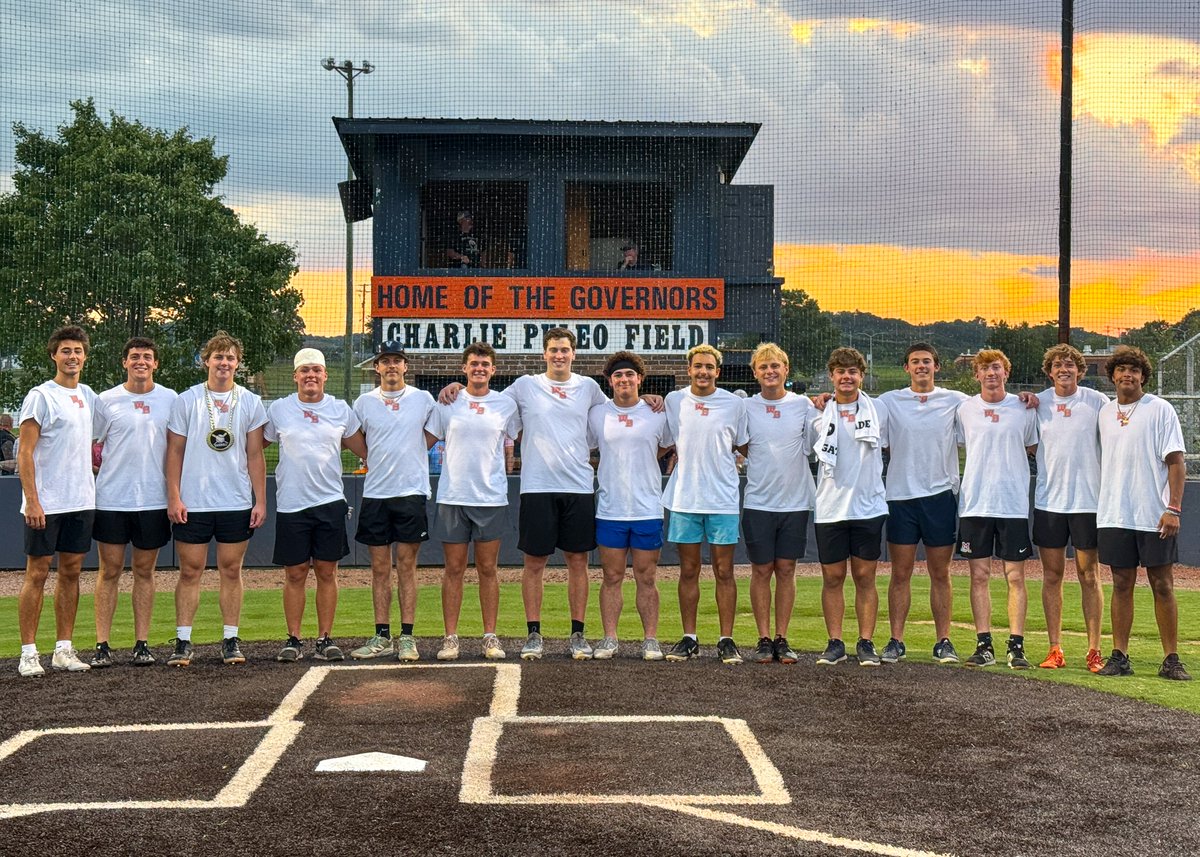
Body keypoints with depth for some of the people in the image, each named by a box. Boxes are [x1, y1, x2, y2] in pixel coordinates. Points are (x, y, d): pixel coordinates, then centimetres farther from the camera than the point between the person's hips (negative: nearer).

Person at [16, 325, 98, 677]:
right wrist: (32, 500, -17)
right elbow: (25, 452, -12)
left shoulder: (88, 396, 12)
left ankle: (64, 649, 15)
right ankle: (28, 652, 2)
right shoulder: (40, 396, -8)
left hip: (81, 500, 6)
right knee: (37, 572, -2)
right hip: (45, 502, -6)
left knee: (71, 571, 8)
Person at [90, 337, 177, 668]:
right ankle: (102, 645, 5)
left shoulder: (170, 399, 6)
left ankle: (142, 644, 13)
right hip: (111, 500, -1)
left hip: (153, 500, 1)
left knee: (145, 571, 8)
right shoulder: (106, 400, 3)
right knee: (110, 571, 1)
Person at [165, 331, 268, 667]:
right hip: (192, 503, -1)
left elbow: (255, 456, 9)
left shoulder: (250, 403, 7)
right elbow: (175, 452, 3)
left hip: (237, 503, 1)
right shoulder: (186, 400, 3)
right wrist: (173, 497, -5)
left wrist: (260, 501, 3)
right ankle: (183, 642, 5)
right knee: (190, 571, 1)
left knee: (231, 570, 5)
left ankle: (231, 640, 11)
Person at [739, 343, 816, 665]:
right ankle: (764, 639, 10)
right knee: (761, 570, 3)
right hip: (758, 502, 0)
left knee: (786, 570, 5)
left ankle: (782, 639, 11)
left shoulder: (803, 405, 4)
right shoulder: (745, 407, 3)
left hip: (796, 501, 0)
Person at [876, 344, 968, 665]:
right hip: (900, 496, 0)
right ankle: (896, 641, 7)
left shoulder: (956, 401, 6)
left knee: (940, 574, 5)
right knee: (900, 573, 2)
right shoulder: (889, 401, 7)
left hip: (941, 494, 0)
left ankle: (943, 641, 11)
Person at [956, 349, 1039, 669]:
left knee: (1015, 576, -1)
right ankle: (984, 646, 8)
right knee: (979, 575, 2)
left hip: (1014, 504, -1)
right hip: (974, 504, 1)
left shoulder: (1024, 409, 4)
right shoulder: (964, 409, 6)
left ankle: (1016, 646, 3)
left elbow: (1034, 449, 17)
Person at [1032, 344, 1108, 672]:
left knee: (1088, 575, 3)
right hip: (1048, 500, 2)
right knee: (1052, 575, 5)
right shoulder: (1038, 403, 5)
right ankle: (1055, 649, 10)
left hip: (1087, 500, -2)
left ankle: (1094, 651, 9)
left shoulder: (1097, 401, -2)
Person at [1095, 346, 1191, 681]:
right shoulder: (1105, 412, 12)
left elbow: (1176, 461, -6)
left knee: (1162, 586, 0)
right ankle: (1119, 656, 9)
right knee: (1122, 584, 5)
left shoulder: (1160, 409, -2)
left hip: (1155, 515, -4)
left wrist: (1173, 508, -14)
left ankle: (1172, 660, 5)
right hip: (1114, 515, 4)